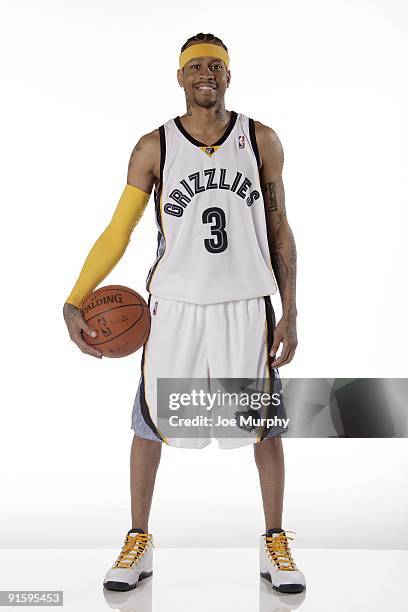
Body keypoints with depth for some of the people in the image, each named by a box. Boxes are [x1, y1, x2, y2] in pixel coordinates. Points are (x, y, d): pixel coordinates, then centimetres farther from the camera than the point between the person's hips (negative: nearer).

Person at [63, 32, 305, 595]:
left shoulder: (261, 141, 2)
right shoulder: (153, 148, -1)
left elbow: (279, 230, 5)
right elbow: (117, 232, 2)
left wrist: (290, 313, 1)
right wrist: (75, 301, -4)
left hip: (247, 305, 1)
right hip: (175, 305, 0)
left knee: (266, 423, 8)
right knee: (150, 421, 7)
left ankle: (275, 544, 28)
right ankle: (138, 542, 27)